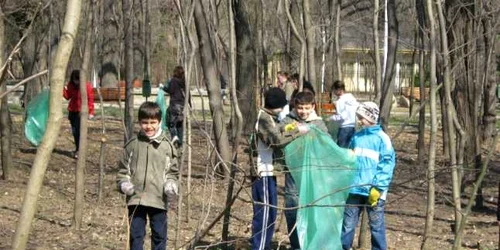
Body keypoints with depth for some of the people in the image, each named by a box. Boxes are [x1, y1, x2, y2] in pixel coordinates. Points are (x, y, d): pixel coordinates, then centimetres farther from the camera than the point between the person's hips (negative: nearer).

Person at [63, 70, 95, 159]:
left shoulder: (87, 86, -10)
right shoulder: (71, 85, 3)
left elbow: (90, 99, -8)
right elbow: (68, 96, 7)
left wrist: (91, 112, -11)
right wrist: (63, 90, -12)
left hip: (81, 111, -5)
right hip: (72, 110, 5)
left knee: (78, 130, -15)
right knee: (74, 131, 9)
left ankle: (79, 150, -14)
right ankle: (77, 149, 21)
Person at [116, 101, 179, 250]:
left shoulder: (167, 146, 1)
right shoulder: (132, 145, 4)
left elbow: (172, 171, 7)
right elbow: (123, 169, 12)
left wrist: (171, 184, -11)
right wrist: (123, 183, -5)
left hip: (158, 199, -1)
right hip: (135, 198, 1)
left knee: (159, 235, 8)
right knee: (136, 234, 6)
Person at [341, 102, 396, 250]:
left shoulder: (382, 138, -6)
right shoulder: (356, 137, 10)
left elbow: (387, 164, -10)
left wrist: (378, 187, -16)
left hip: (373, 191, -5)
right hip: (354, 189, 5)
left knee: (376, 226, 6)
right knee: (348, 224, 8)